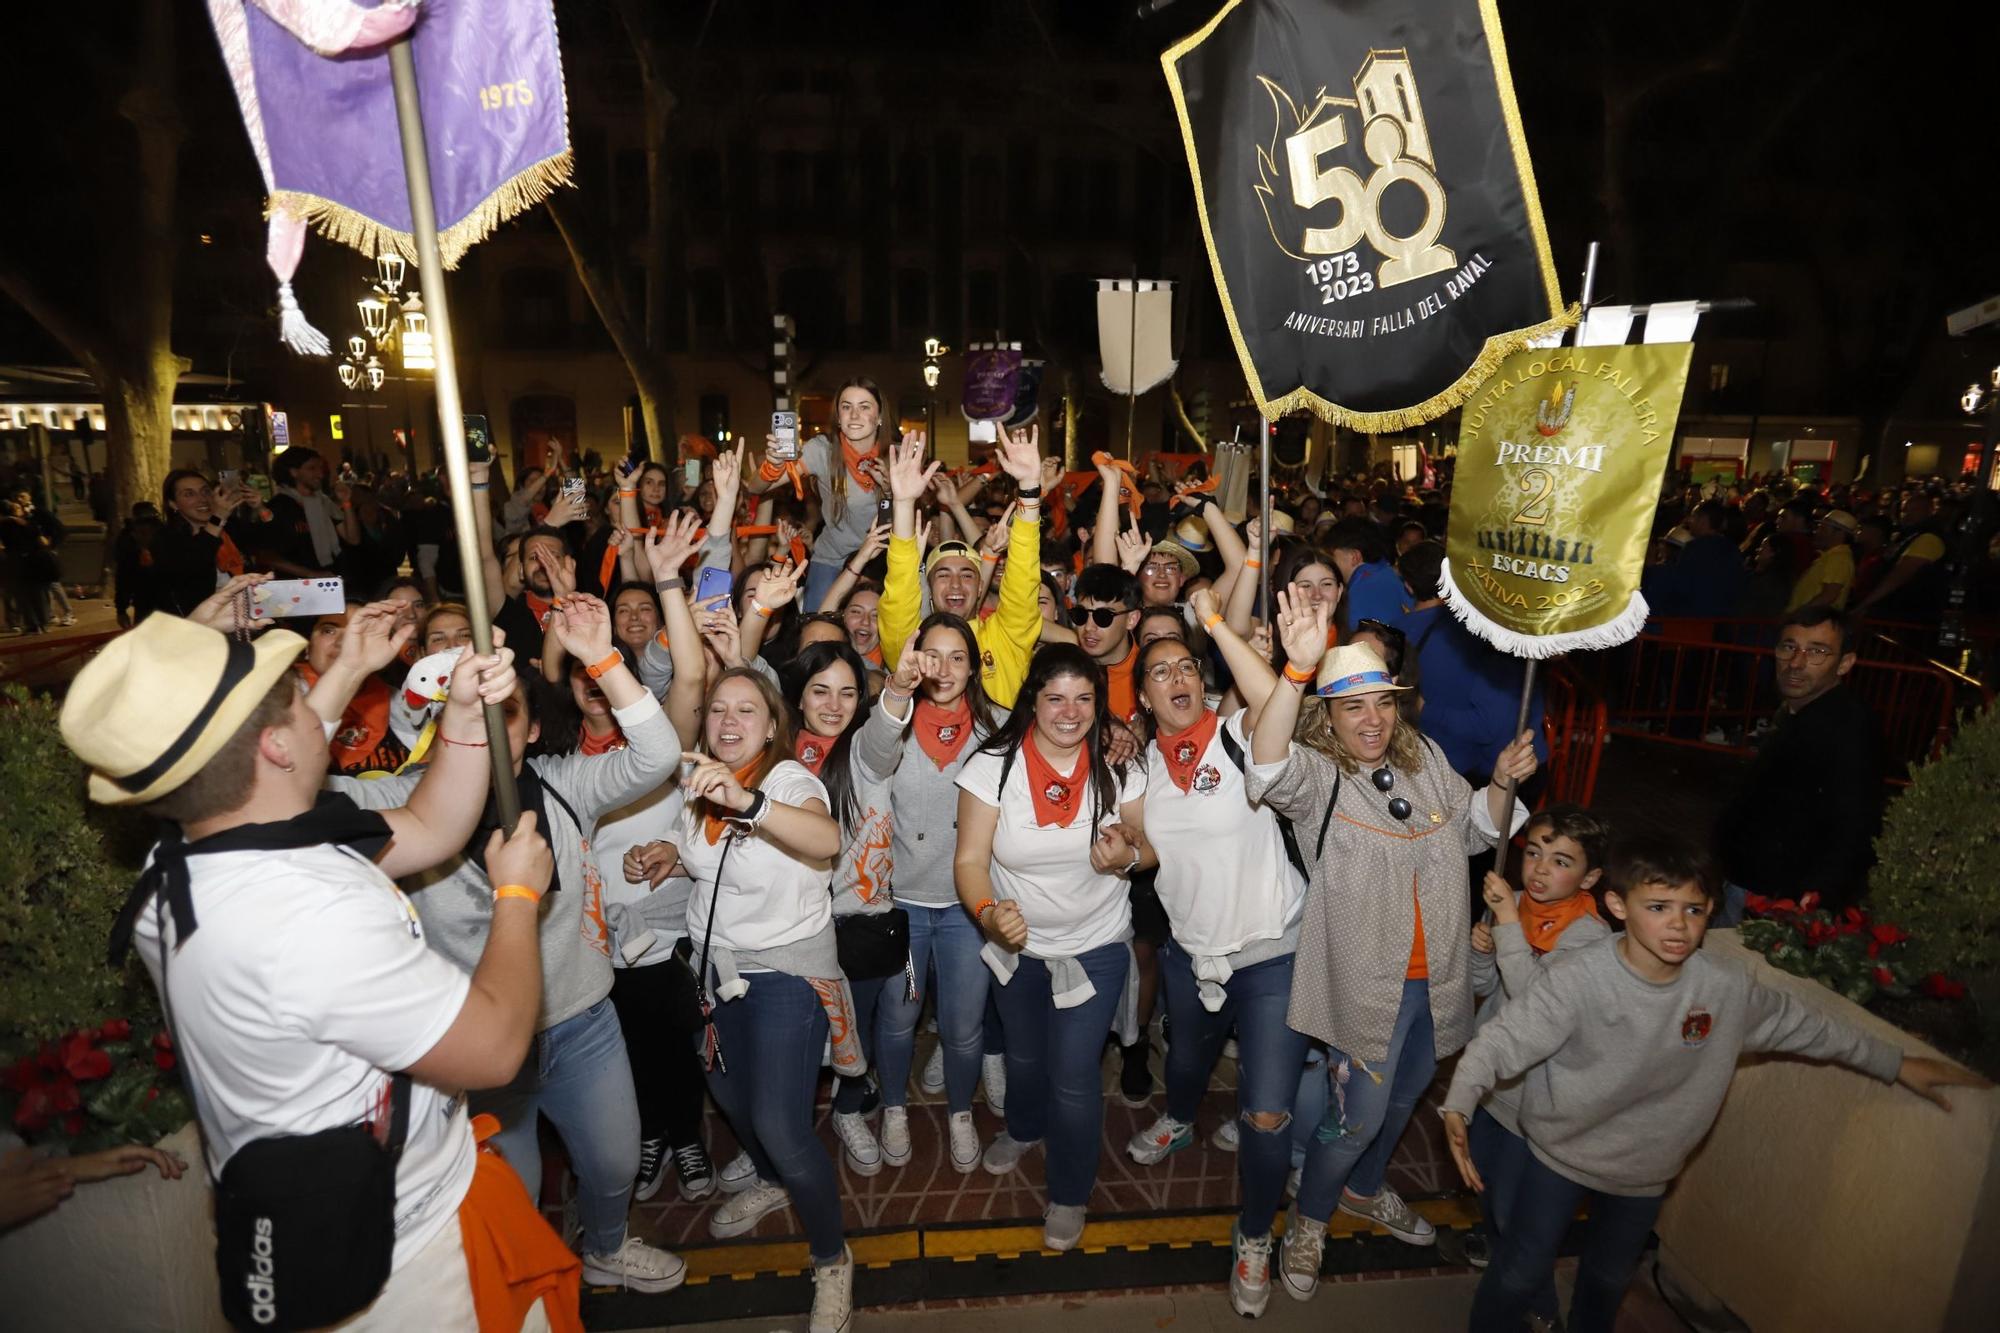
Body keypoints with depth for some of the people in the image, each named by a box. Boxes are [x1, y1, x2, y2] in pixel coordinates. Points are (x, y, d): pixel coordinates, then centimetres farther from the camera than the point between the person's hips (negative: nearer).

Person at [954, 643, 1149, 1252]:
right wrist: (988, 911, -38)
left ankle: (1070, 1195, 32)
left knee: (1073, 1076, 2)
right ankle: (1023, 1129, 61)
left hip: (1095, 945, -1)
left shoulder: (1118, 769, -14)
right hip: (1017, 945, 2)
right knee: (1024, 1054, 25)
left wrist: (1128, 856, -26)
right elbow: (969, 859, -18)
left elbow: (1152, 845, -2)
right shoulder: (993, 765, -18)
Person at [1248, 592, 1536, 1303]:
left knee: (1406, 1093, 25)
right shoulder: (1318, 776, -16)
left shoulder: (1426, 760, 3)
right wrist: (1297, 669, -53)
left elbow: (1477, 832, 17)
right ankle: (1308, 1222, 29)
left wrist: (1503, 783, -4)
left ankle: (1365, 1189, 52)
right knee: (1358, 1116, 1)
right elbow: (1269, 764, -41)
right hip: (1366, 981, -7)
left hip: (1436, 977, 7)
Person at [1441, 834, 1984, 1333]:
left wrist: (1898, 1065, 12)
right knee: (1523, 1272, 7)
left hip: (1645, 1171, 4)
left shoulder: (1728, 989, -17)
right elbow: (1505, 1038, -31)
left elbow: (1801, 1025, 2)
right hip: (1561, 1153, -4)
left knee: (1610, 1277, 26)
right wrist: (1457, 1107, -44)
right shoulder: (1577, 978, -31)